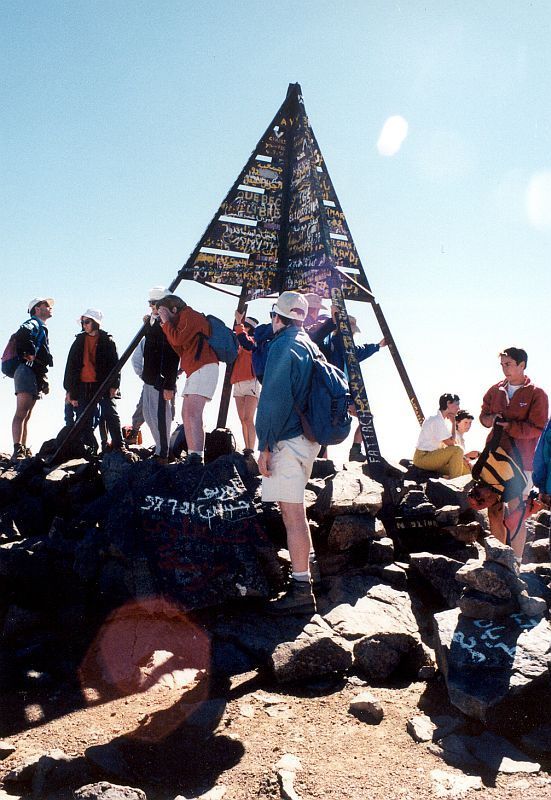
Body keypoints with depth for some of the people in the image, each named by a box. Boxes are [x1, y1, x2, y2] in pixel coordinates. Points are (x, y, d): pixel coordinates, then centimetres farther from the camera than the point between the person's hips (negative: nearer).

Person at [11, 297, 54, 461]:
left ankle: (23, 451, 10)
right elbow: (22, 335, -25)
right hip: (27, 371, -10)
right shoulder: (33, 323, 0)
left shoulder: (41, 329, 31)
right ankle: (18, 451, -28)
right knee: (21, 413, -19)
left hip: (36, 376, 10)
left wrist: (44, 381, 23)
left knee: (26, 416, 8)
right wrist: (30, 354, -15)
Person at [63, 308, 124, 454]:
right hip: (83, 386, 4)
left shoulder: (107, 340, 3)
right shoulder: (79, 341, 13)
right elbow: (70, 365, 12)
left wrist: (114, 385, -13)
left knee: (111, 415, -7)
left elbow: (115, 363, -2)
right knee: (84, 420, 4)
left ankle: (118, 446, -2)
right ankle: (90, 449, 12)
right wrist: (70, 389, 7)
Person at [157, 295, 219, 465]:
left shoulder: (189, 315, -3)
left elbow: (178, 339, -15)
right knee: (186, 414, 9)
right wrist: (166, 328, 14)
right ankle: (192, 456, 10)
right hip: (194, 371, 11)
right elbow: (181, 349, 20)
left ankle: (197, 457, -28)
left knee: (193, 413, -21)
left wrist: (166, 323, 0)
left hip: (204, 368, -11)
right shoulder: (184, 320, 27)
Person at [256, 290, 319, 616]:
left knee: (292, 511, -10)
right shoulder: (309, 345, 17)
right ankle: (306, 555, 40)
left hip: (288, 439, -10)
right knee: (294, 507, 24)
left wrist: (265, 445, -15)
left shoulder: (283, 346, -11)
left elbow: (274, 400, -18)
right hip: (309, 437, 10)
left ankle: (302, 589, -10)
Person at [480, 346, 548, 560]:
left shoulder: (536, 394, -5)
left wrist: (509, 426, -19)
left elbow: (537, 429, -11)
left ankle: (516, 561, 8)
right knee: (495, 510, 12)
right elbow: (483, 415, 20)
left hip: (520, 463, -5)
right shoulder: (496, 390, 10)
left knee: (515, 513, -4)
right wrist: (491, 419, -2)